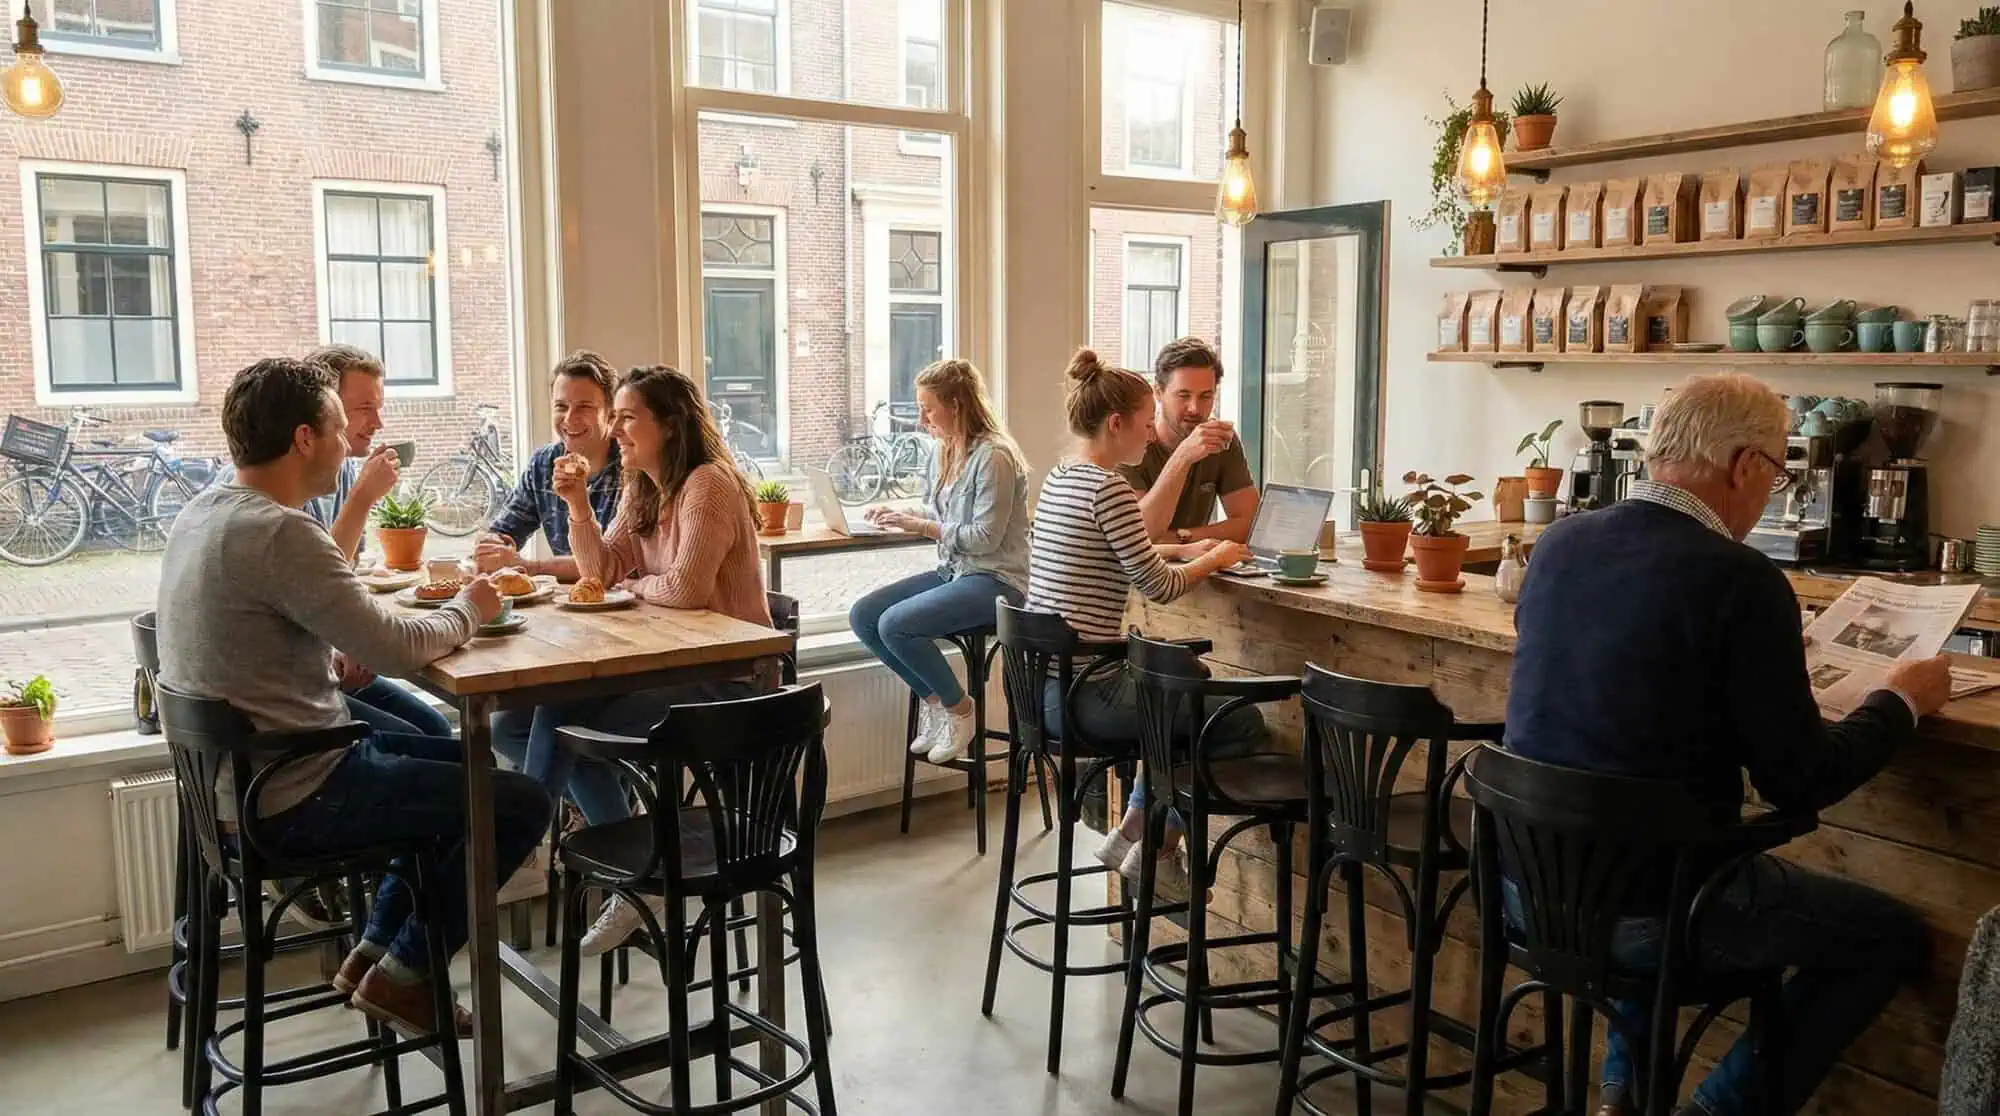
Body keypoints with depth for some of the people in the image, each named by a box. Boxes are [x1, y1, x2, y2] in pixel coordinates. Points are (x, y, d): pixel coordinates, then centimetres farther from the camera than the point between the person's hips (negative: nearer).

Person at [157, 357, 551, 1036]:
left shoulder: (201, 514, 6)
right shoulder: (279, 532, -25)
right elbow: (399, 648, -27)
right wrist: (467, 609, -6)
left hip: (237, 773, 10)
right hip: (290, 801, -10)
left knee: (461, 765, 25)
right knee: (521, 803, -3)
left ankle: (372, 950, 26)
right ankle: (402, 975, 10)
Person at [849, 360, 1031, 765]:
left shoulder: (994, 456, -17)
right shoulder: (947, 452, 11)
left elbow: (985, 537, -19)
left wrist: (921, 526, -16)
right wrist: (900, 514, 5)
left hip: (995, 581, -9)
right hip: (952, 572, 10)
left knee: (895, 625, -26)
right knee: (862, 616, -4)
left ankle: (958, 708, -3)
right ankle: (933, 698, 8)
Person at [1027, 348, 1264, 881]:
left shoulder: (1059, 479, 12)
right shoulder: (1108, 489, -16)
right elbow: (1159, 586, -11)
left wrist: (1185, 549, 17)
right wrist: (1215, 559, 7)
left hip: (1045, 684, 10)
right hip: (1086, 693, -10)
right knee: (1244, 722, 3)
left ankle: (1132, 832, 28)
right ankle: (1154, 849, 13)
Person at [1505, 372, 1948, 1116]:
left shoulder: (1559, 544, 1)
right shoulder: (1740, 580, -18)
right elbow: (1800, 784, -13)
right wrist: (1901, 701, 5)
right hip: (1649, 904, -6)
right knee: (1892, 935, 16)